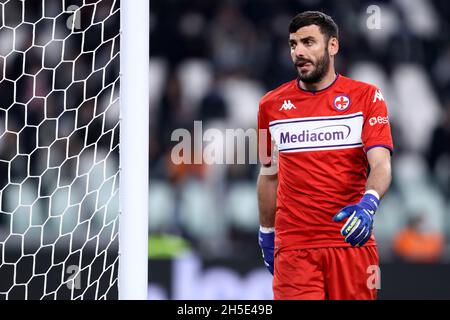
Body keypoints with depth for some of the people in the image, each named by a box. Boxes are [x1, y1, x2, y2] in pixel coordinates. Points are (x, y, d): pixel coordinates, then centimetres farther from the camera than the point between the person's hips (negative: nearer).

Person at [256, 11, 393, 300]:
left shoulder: (366, 97, 1)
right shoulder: (271, 105, 9)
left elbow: (381, 164, -10)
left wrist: (368, 204, -28)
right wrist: (266, 233, 20)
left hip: (352, 241, -1)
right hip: (293, 247, 1)